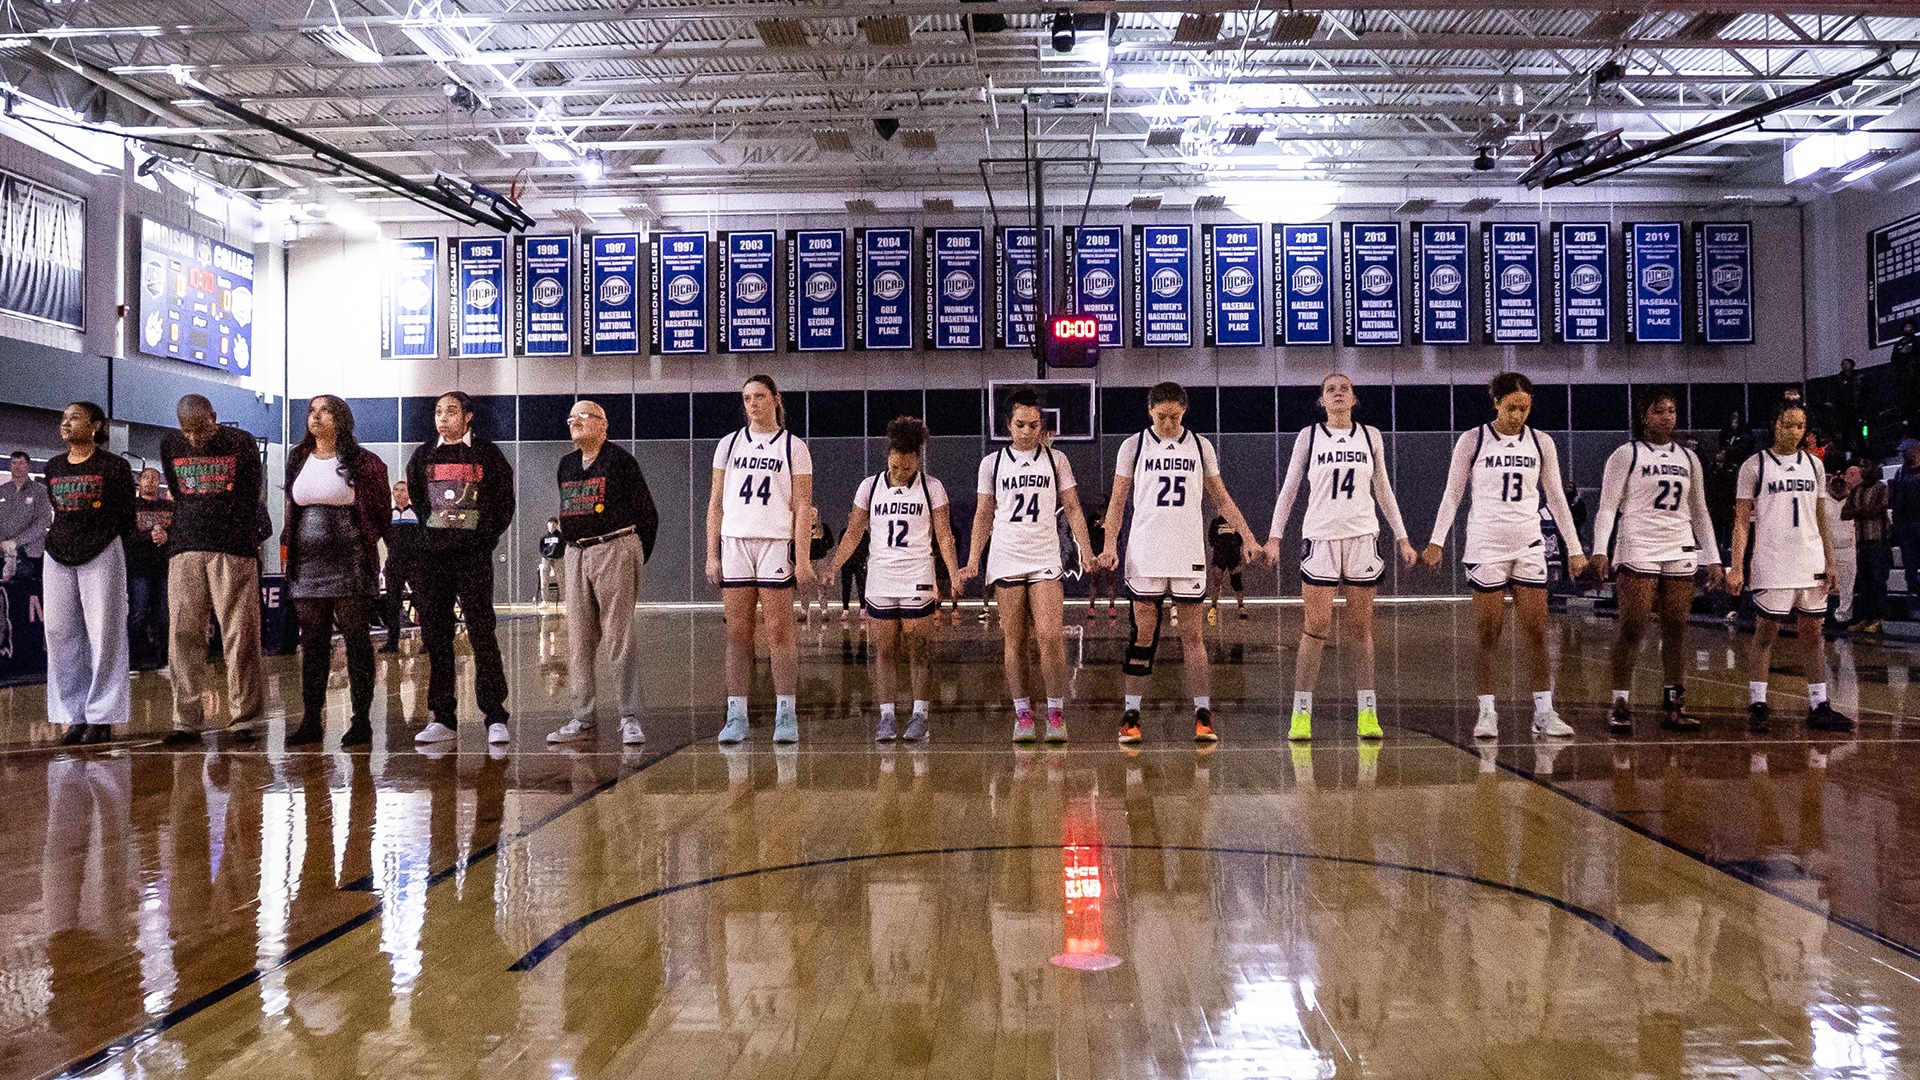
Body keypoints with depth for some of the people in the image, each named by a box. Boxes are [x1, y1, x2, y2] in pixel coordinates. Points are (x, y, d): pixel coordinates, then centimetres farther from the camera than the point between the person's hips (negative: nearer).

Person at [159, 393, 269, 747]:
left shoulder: (241, 443, 2)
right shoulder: (170, 445, 11)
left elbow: (250, 499, 5)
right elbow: (177, 495, 21)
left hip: (234, 549, -3)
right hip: (185, 549, 3)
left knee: (239, 635, -4)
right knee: (183, 634, -1)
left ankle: (243, 719, 1)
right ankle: (187, 721, 4)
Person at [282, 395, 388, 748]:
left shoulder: (361, 461, -3)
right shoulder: (298, 459, 14)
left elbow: (382, 511, 1)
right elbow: (291, 508, 22)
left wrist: (365, 544, -2)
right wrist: (288, 541, 13)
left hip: (350, 567, -5)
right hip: (307, 566, 5)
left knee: (357, 642, 0)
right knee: (312, 643, 8)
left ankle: (361, 721, 4)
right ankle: (310, 721, 13)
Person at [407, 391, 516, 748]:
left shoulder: (487, 454, 4)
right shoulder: (423, 456, 13)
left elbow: (504, 503, 6)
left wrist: (486, 538, -2)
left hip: (474, 557, -4)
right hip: (432, 557, 4)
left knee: (482, 634, -7)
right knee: (435, 637, 4)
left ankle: (495, 717, -5)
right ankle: (443, 719, 11)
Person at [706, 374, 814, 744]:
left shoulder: (793, 447, 5)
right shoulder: (729, 444, 12)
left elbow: (802, 506, 1)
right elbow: (716, 503, 12)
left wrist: (802, 557, -8)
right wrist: (712, 555, 5)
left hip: (777, 545, -3)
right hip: (734, 545, 3)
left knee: (779, 632, -4)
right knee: (737, 633, 2)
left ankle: (786, 715, 1)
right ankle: (736, 717, 7)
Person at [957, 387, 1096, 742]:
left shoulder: (1055, 459, 9)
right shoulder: (992, 463, 7)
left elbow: (1072, 509, 10)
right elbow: (983, 516, 10)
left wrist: (1087, 551, -1)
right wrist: (972, 563, 3)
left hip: (1045, 557, 0)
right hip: (1005, 559, 0)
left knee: (1050, 636, -11)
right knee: (1014, 640, 2)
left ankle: (1056, 713, -1)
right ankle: (1022, 714, 10)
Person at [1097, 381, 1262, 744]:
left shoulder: (1200, 445, 8)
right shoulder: (1134, 445, 4)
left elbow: (1221, 497, 14)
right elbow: (1118, 500, 6)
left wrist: (1248, 537, 7)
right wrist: (1109, 544, -6)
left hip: (1188, 551, 1)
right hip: (1144, 552, -1)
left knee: (1193, 633, 1)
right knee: (1143, 632, 0)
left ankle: (1203, 714, 4)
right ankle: (1131, 715, 7)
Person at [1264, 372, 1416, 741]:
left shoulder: (1370, 435, 10)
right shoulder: (1308, 436, 4)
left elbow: (1383, 490, 16)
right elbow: (1289, 488, 6)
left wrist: (1402, 538, 13)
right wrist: (1274, 536, -2)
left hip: (1363, 536, 2)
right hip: (1320, 537, -2)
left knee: (1361, 628, 4)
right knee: (1316, 628, -5)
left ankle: (1367, 711, 8)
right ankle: (1301, 712, 0)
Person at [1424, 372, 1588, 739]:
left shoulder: (1541, 442, 6)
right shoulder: (1473, 440, -2)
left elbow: (1556, 498, 12)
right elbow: (1452, 494, 2)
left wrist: (1574, 549, 9)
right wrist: (1437, 541, -6)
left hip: (1529, 546, 3)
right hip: (1485, 545, -3)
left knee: (1536, 633, 1)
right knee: (1489, 634, -1)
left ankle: (1544, 712, 8)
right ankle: (1487, 712, 7)